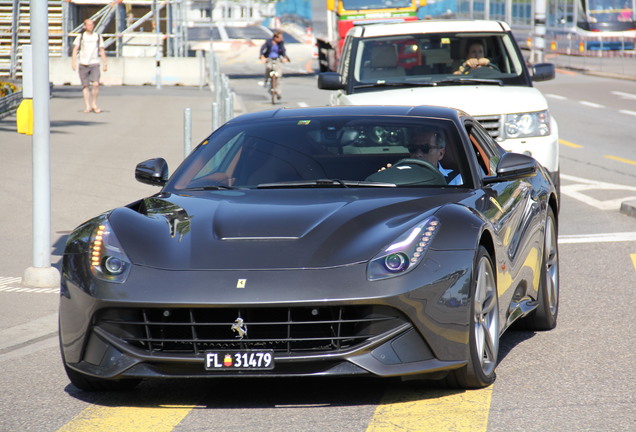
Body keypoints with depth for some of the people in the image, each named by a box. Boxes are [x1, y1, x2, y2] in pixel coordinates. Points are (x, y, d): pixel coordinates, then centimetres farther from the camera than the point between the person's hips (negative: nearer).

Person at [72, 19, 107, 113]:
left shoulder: (98, 36, 11)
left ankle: (94, 104, 0)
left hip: (94, 64, 0)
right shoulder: (80, 36, 6)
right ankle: (88, 106, 7)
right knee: (85, 85, 1)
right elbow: (75, 49, 3)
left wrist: (104, 64, 10)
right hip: (83, 64, 0)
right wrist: (74, 62, -9)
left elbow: (102, 51, 15)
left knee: (96, 84, -15)